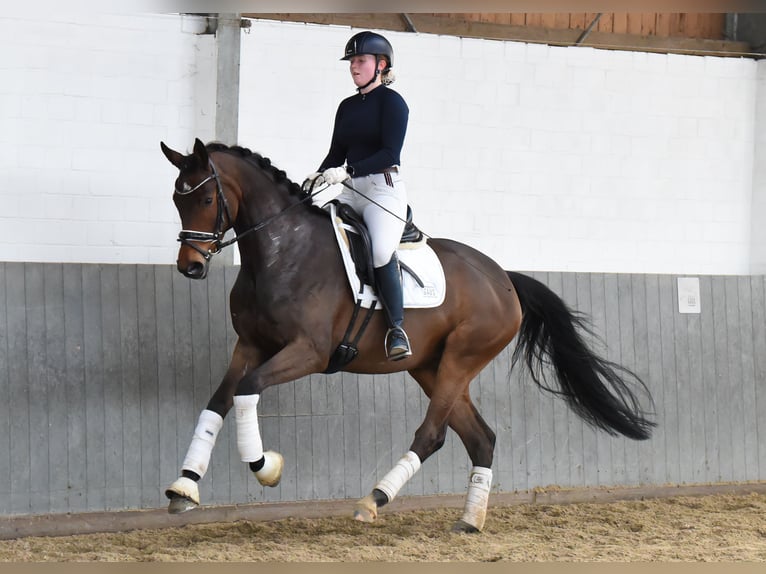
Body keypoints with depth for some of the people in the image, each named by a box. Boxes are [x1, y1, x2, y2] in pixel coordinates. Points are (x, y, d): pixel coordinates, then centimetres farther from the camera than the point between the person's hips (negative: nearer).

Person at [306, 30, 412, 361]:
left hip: (383, 188, -8)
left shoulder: (391, 102, -4)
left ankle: (396, 328, -21)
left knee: (382, 251, -28)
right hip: (352, 192, 8)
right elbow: (337, 153, 20)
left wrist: (347, 171, -24)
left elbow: (390, 153, -14)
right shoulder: (347, 107, 18)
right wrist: (316, 178, 0)